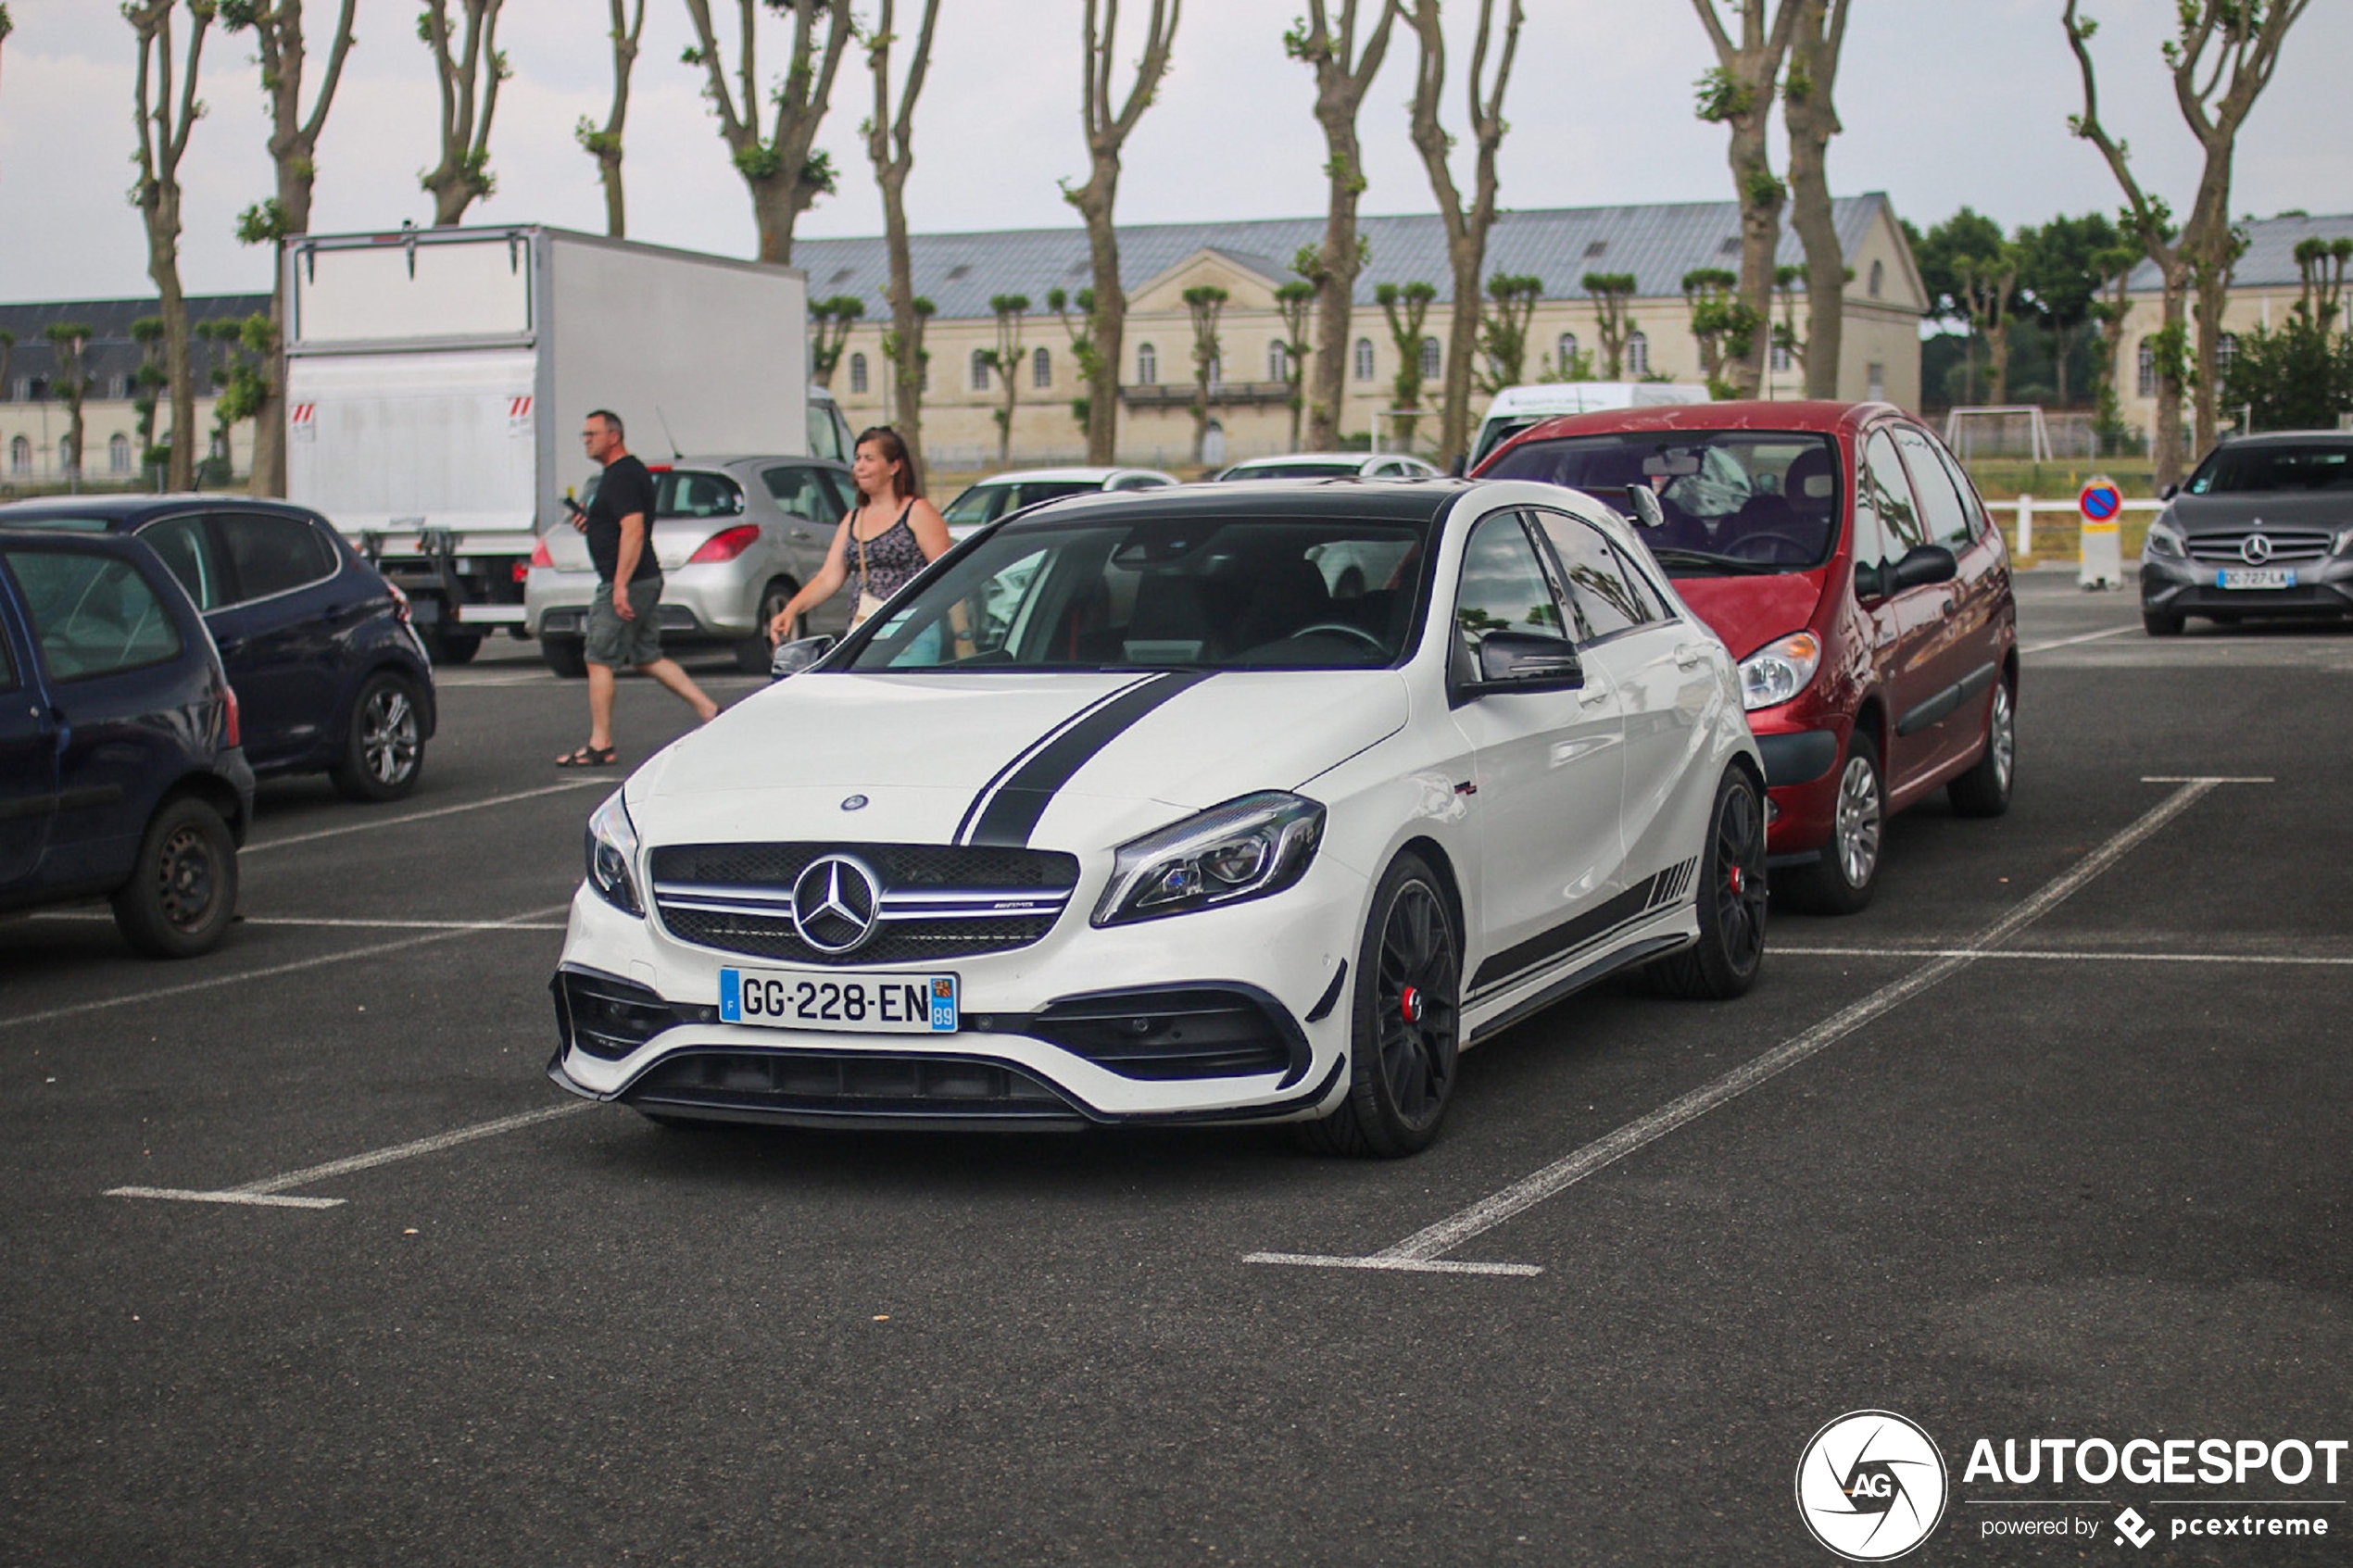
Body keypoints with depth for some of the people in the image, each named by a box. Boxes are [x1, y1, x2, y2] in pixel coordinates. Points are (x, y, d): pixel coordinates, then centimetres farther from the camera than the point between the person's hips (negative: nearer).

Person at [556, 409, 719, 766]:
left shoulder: (622, 476, -15)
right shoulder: (630, 471, 18)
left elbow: (633, 530, -25)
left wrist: (620, 585, -29)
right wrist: (589, 520, 11)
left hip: (625, 584, -11)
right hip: (646, 580, 11)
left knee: (599, 660, -4)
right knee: (648, 657, 15)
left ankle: (600, 745, -1)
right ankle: (709, 712, 11)